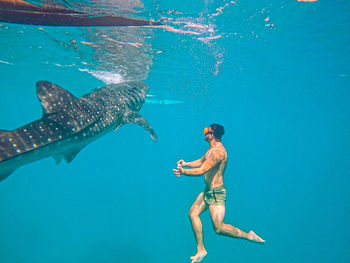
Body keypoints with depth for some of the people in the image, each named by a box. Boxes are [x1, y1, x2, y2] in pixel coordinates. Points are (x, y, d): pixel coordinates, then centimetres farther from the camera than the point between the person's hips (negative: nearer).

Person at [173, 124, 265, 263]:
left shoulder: (218, 151, -24)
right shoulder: (212, 148, 9)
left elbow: (202, 170, -31)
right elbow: (201, 161, 20)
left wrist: (183, 171, -26)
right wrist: (186, 163, 6)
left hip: (216, 193, -10)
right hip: (208, 191, 10)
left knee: (219, 228, -5)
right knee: (193, 213, 11)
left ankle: (248, 236, 17)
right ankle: (200, 250, 22)